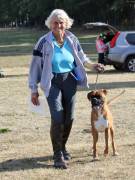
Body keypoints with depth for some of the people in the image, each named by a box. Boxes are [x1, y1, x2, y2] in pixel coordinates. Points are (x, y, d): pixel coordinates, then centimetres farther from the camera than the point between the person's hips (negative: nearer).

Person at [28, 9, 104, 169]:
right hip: (52, 82, -4)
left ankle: (62, 147, 32)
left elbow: (81, 57, 14)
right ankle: (58, 155, -3)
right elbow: (35, 66, -6)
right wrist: (34, 90, -7)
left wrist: (91, 65, -7)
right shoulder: (44, 42, -11)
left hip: (70, 81, 4)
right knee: (57, 118, -14)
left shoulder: (72, 40, 0)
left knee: (69, 118, 9)